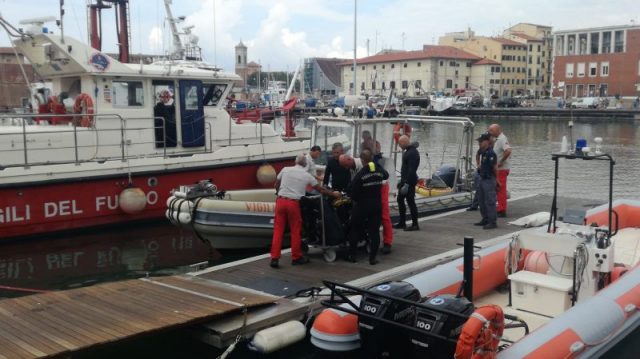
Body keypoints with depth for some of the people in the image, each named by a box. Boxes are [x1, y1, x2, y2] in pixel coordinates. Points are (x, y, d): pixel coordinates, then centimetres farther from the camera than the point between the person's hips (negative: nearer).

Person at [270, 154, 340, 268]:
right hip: (294, 203, -2)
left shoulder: (285, 170, 8)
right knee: (295, 231, 10)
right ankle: (296, 257, 19)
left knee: (278, 230, 6)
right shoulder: (307, 175, 6)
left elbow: (276, 185, 17)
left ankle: (274, 258, 3)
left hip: (281, 201, 2)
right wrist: (334, 194, 27)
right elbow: (320, 189, 13)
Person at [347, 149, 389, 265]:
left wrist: (355, 199, 5)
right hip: (376, 204, 3)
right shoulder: (379, 170, -2)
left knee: (355, 230, 12)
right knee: (374, 231, 7)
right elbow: (386, 175, 22)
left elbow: (353, 191, -15)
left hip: (362, 205, -3)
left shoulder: (360, 174, -17)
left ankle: (352, 255, 17)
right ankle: (372, 257, 6)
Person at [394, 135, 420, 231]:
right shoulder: (408, 151, 14)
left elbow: (412, 170, -25)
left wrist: (407, 184, -27)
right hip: (405, 180, 11)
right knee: (400, 200, 14)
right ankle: (402, 223, 21)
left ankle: (415, 225, 2)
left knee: (410, 202, -5)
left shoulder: (413, 153, -19)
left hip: (410, 181, -11)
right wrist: (402, 180, 22)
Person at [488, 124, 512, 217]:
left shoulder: (502, 139, -17)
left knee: (501, 189, -6)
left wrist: (501, 162, -24)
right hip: (498, 169, 10)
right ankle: (501, 209, 22)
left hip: (502, 168, -10)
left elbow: (508, 151, -31)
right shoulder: (497, 139, 14)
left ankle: (502, 211, -2)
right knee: (499, 189, 14)